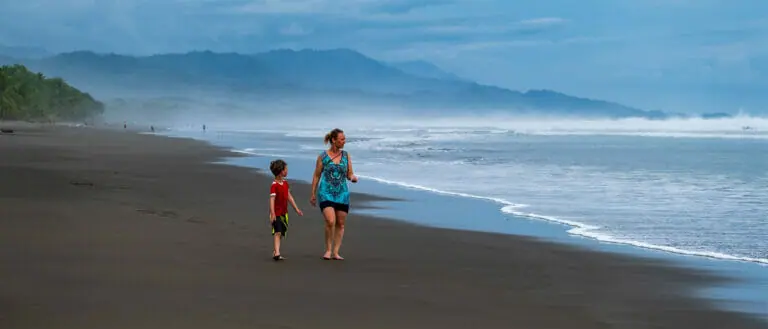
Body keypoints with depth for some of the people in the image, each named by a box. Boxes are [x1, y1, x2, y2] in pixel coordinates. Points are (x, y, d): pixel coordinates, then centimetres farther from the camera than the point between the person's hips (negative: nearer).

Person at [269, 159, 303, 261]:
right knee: (277, 232, -14)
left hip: (284, 213, 8)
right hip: (276, 213, -8)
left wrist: (296, 209, 17)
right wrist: (272, 213, -28)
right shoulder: (274, 185, -16)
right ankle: (277, 253, -19)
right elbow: (272, 199, -21)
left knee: (282, 233, 11)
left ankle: (275, 251, 21)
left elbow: (289, 196, 16)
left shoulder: (285, 183, 9)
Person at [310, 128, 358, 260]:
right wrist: (313, 194, 7)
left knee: (340, 224, 4)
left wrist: (353, 178, -15)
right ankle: (328, 250, -1)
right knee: (330, 221, -18)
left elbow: (349, 174, 9)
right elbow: (316, 176, 5)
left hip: (342, 194, 4)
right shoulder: (322, 157, -2)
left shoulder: (346, 156, 5)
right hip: (326, 193, -4)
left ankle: (335, 252, 12)